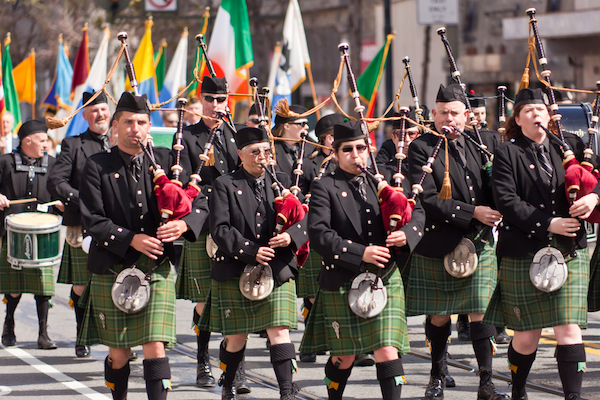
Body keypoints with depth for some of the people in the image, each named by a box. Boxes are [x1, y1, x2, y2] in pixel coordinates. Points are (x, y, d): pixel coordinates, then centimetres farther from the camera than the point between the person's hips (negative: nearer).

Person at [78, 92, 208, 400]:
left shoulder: (165, 160, 6)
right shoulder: (98, 167, 0)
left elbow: (200, 203, 5)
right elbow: (93, 220, -6)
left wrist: (183, 224, -16)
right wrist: (131, 239, -18)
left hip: (157, 270, 1)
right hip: (112, 270, 0)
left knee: (155, 347, -11)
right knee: (119, 353, 8)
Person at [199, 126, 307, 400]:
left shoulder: (282, 183, 10)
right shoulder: (225, 186, 0)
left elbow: (304, 220, 7)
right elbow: (219, 230, -9)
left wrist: (291, 236, -15)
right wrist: (251, 251, -18)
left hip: (277, 272, 2)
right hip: (236, 273, -2)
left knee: (279, 331, -8)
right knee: (236, 336, 7)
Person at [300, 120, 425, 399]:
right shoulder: (324, 188, -3)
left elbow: (418, 212, 13)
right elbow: (318, 235, -14)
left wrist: (407, 233, -10)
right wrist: (360, 253, -22)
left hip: (385, 280, 2)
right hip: (342, 285, -2)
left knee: (388, 352, -9)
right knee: (344, 358, 9)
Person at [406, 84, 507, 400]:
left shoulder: (484, 142, 7)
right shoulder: (421, 149, -6)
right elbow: (427, 199, -14)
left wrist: (495, 211, -2)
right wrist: (473, 212, -19)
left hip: (479, 244, 3)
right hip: (438, 246, -2)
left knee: (480, 313, -1)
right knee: (439, 315, 8)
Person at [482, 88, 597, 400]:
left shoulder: (570, 145, 10)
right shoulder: (507, 155, 1)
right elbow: (507, 201, -10)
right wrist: (548, 224, -18)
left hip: (570, 252, 2)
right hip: (523, 255, -2)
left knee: (569, 330, -8)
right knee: (527, 335, 6)